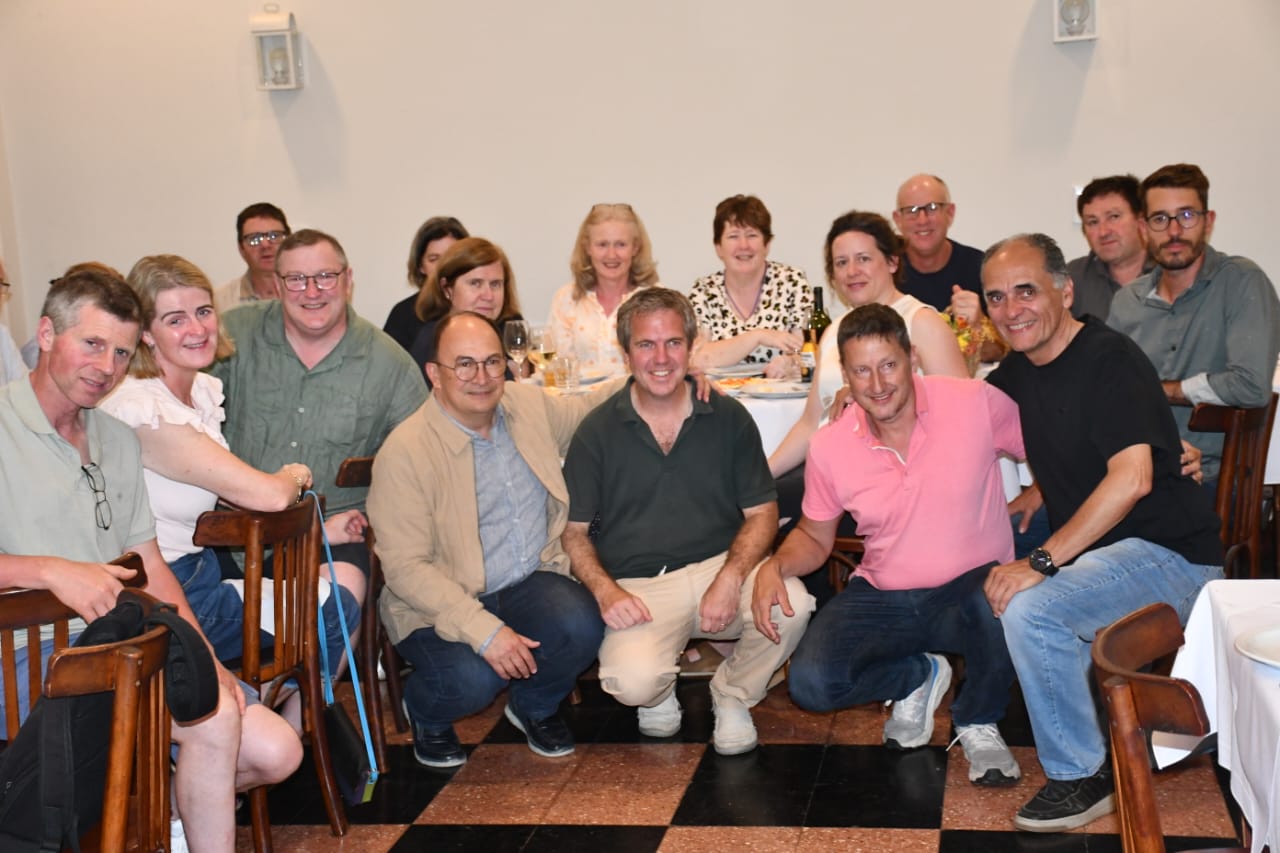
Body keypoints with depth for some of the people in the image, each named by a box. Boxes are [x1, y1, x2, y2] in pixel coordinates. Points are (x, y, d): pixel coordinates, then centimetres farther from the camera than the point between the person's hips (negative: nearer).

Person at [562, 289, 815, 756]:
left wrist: (731, 578, -14)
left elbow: (761, 512, 5)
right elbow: (573, 530, 4)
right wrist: (605, 592, -15)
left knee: (792, 603, -30)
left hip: (720, 565, 2)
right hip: (638, 586, -2)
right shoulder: (597, 432, 2)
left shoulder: (729, 418, 5)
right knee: (634, 681, -31)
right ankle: (659, 695, 11)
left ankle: (732, 694, 3)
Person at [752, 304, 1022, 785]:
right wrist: (775, 565, -10)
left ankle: (977, 723, -5)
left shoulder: (975, 403, -11)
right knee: (810, 682, -20)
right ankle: (916, 678, 14)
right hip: (882, 599, 3)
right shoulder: (829, 448, -4)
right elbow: (815, 538, 10)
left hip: (972, 589, -2)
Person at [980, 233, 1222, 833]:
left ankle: (1082, 777, -11)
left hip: (1171, 554, -9)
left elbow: (1131, 478, -29)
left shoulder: (1109, 359, -18)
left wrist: (1042, 561, -32)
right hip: (1092, 552, 9)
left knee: (1029, 608, -27)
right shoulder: (1018, 372, 7)